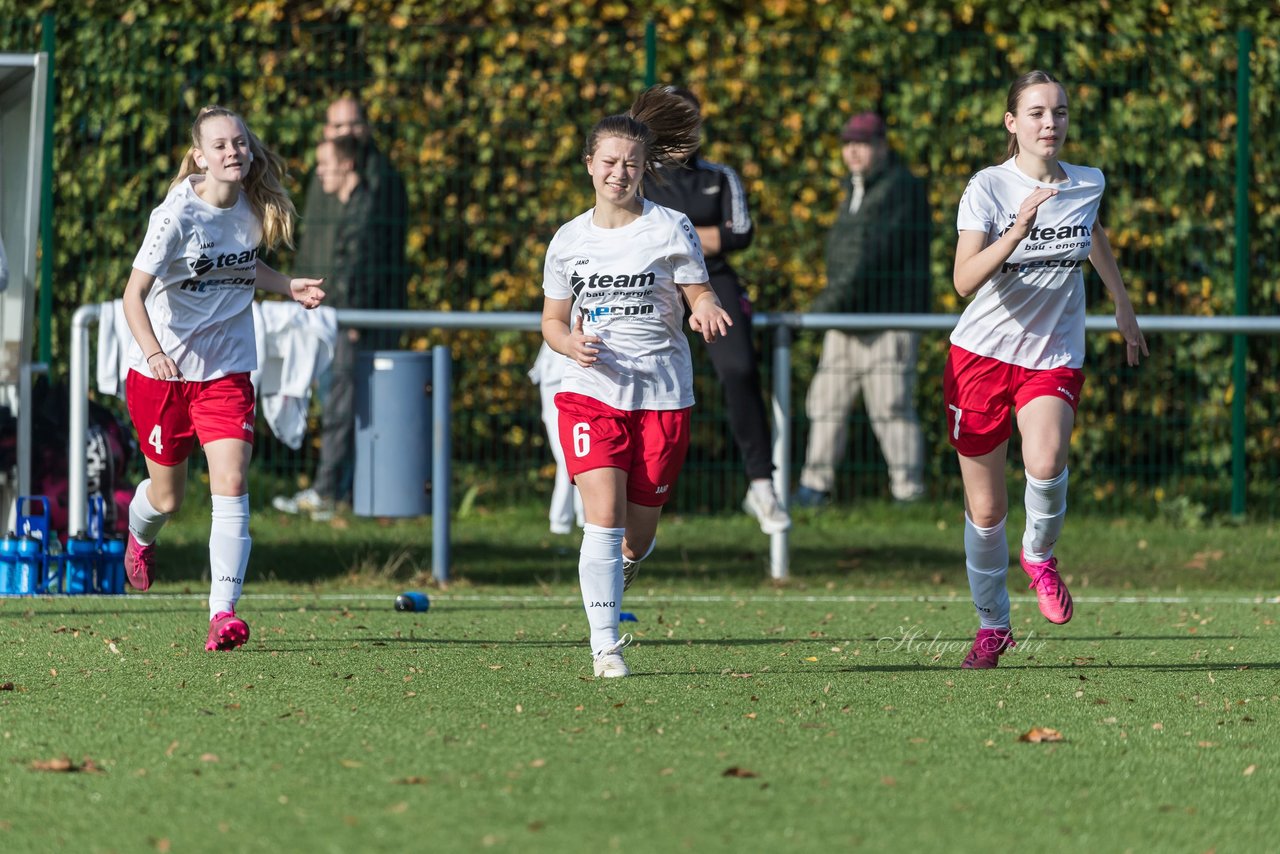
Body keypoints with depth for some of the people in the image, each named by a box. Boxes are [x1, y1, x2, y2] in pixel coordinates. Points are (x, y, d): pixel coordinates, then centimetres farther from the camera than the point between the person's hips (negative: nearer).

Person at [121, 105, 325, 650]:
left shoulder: (253, 210, -1)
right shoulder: (178, 214, -18)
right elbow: (134, 293, -22)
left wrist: (288, 287, 5)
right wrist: (153, 350, -39)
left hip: (226, 370, 3)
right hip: (162, 372, -3)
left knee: (231, 484, -15)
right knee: (168, 498, 12)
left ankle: (223, 612, -17)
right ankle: (139, 535, 50)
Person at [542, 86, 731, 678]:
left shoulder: (670, 229, -1)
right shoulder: (569, 240, 6)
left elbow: (701, 298, 0)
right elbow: (552, 321, 15)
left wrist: (705, 312, -24)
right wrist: (572, 344, -8)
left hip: (662, 397, 0)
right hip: (590, 390, 1)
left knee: (637, 535, 6)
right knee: (603, 517, -17)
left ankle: (612, 580, 41)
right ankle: (605, 645, -14)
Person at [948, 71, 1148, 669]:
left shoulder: (1088, 185, 1)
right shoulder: (988, 188, -11)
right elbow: (965, 279, -24)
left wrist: (1122, 306, 33)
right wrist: (1018, 231, -36)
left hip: (1054, 357, 1)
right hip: (982, 353, -1)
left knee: (1045, 463, -29)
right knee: (985, 510, 3)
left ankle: (1039, 554, 2)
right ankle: (992, 624, 24)